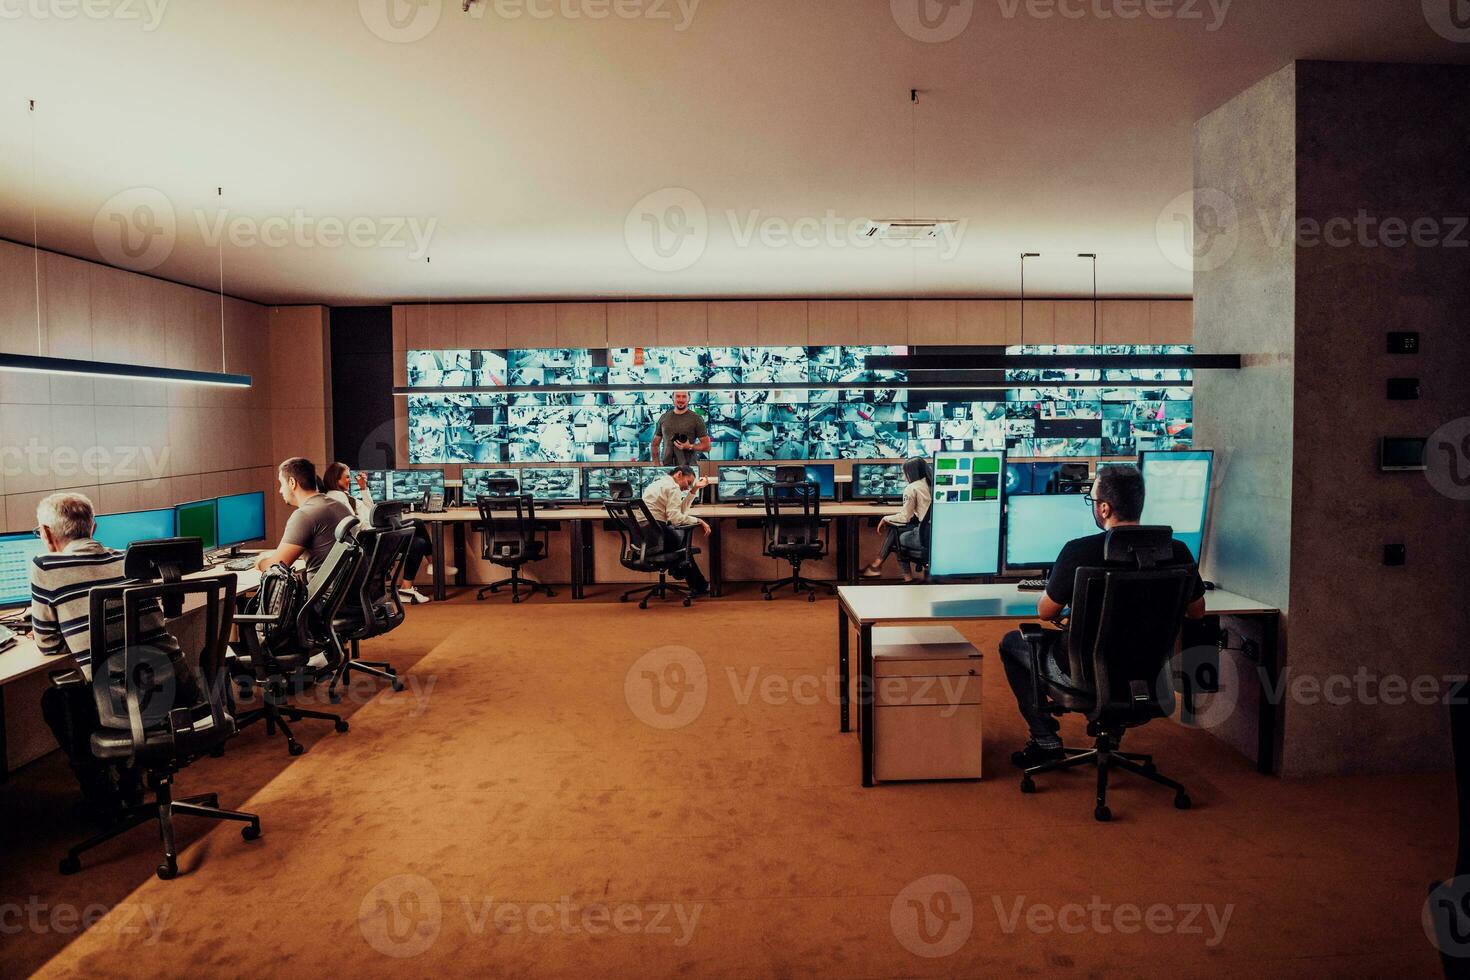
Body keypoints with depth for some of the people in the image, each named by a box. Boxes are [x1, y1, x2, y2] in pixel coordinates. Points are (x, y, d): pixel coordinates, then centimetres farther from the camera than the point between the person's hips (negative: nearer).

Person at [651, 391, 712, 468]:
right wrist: (656, 465, 5)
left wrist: (690, 447, -14)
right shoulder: (663, 418, 12)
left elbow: (707, 446, 1)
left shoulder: (696, 418, 3)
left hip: (689, 467, -2)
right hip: (667, 467, 2)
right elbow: (655, 444, 18)